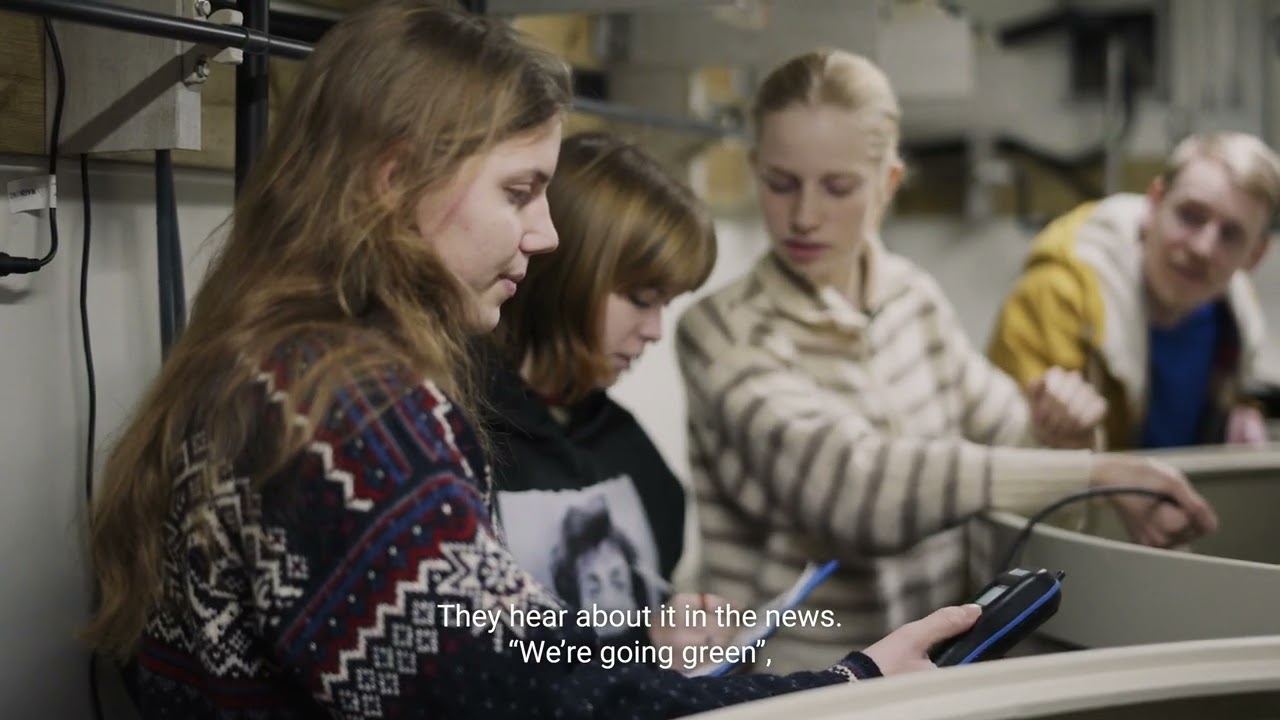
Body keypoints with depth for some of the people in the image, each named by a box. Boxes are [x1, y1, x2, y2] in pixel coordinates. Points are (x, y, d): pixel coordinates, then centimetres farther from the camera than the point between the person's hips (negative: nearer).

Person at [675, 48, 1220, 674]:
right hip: (799, 669, -4)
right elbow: (850, 482, -26)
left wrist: (1054, 412, -5)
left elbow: (1001, 427, 17)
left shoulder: (914, 297, 4)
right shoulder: (721, 332, -12)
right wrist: (1090, 475, -28)